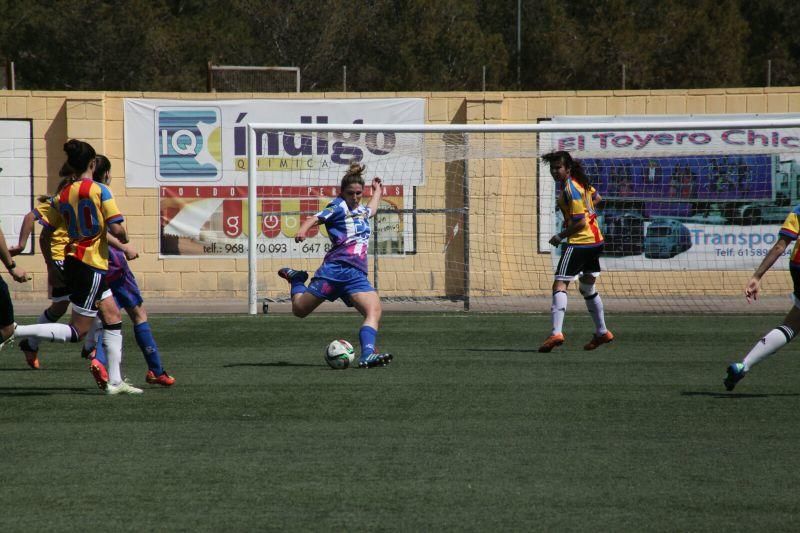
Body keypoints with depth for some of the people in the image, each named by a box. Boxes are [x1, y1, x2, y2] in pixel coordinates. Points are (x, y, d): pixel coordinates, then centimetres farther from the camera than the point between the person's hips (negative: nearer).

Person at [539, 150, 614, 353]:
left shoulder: (570, 190, -18)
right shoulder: (580, 182, 9)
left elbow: (580, 223, -21)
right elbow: (596, 198, 29)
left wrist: (560, 236, -12)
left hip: (579, 243, -10)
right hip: (595, 240, 10)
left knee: (560, 284, -15)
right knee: (587, 287, 23)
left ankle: (556, 333, -28)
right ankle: (602, 332, 32)